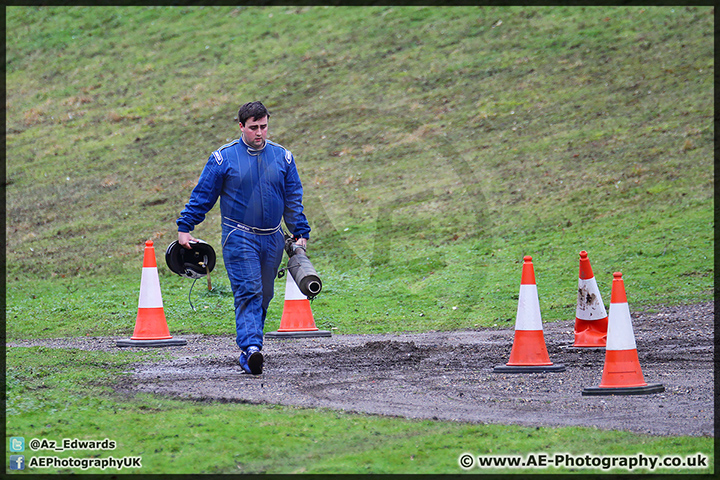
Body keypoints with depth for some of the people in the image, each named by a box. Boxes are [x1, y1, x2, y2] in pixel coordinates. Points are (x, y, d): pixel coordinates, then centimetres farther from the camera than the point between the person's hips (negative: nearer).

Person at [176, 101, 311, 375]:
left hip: (272, 239, 4)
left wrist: (301, 234, 13)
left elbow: (293, 200, 15)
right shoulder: (224, 157, -2)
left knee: (263, 295, 8)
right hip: (239, 237, -4)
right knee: (248, 292, -17)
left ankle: (248, 350, 17)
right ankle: (251, 347, -27)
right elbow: (202, 195, 3)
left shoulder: (282, 157, 8)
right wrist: (185, 228, 1)